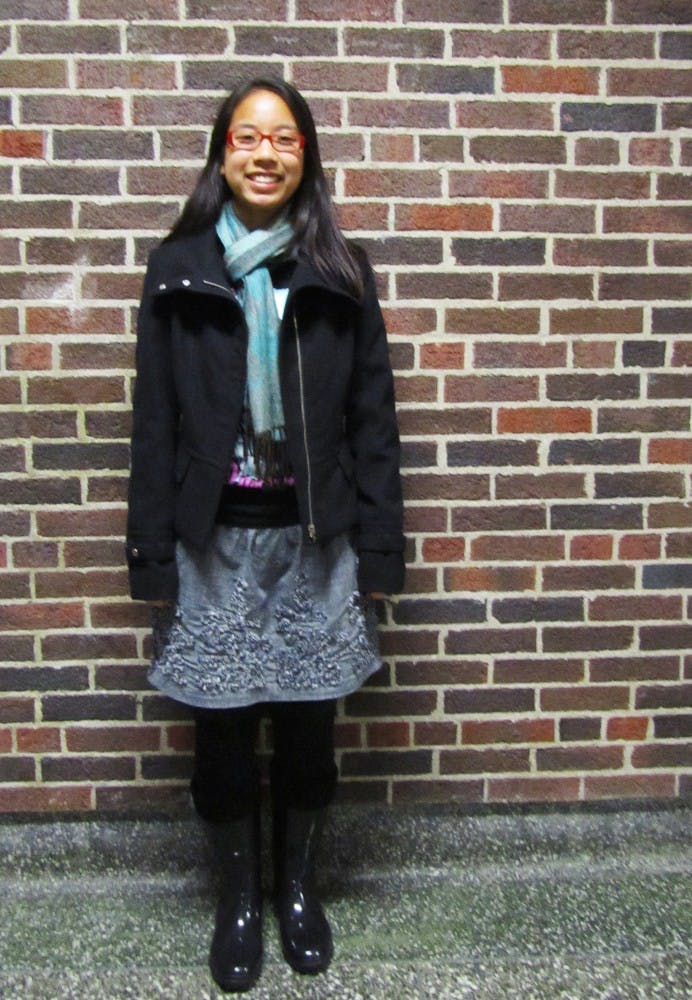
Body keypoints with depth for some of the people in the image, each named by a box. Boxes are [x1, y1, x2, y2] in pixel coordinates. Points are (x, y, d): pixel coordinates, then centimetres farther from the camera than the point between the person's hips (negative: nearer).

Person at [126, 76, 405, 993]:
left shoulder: (339, 272, 3)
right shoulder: (178, 270, 2)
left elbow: (373, 416, 2)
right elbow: (154, 420, 1)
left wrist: (378, 551, -2)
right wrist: (151, 557, -2)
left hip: (315, 538, 1)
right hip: (216, 538, 0)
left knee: (307, 722, 11)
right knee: (222, 729, 9)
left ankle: (298, 886, 35)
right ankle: (239, 894, 32)